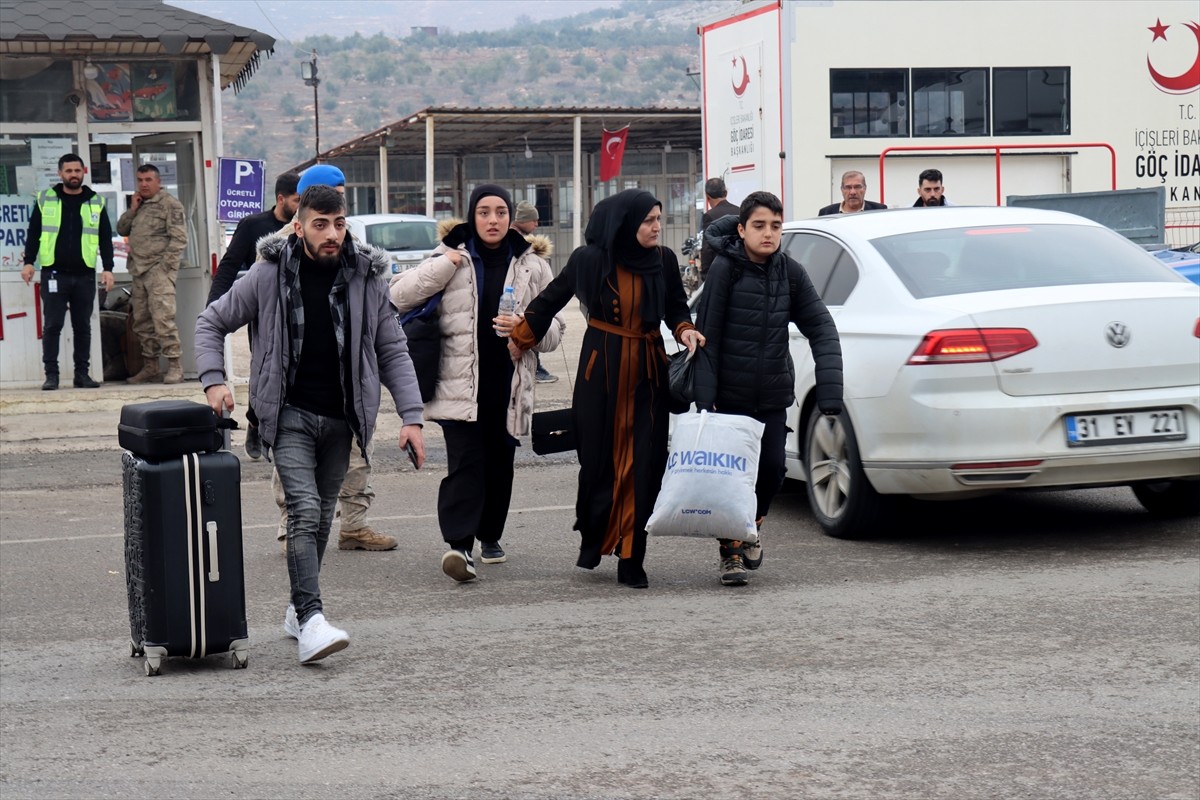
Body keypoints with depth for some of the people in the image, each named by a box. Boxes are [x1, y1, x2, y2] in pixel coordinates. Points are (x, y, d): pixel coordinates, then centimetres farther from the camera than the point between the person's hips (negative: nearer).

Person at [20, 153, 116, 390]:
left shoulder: (96, 202, 8)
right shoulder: (45, 199, 5)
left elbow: (105, 238, 9)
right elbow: (33, 233, 7)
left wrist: (107, 268, 1)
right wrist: (28, 262, -2)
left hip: (84, 275, 1)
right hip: (54, 273, -1)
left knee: (83, 326, 6)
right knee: (52, 325, -2)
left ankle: (82, 373, 12)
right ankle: (51, 374, 1)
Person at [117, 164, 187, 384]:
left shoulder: (170, 204, -3)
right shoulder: (139, 205, 19)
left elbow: (179, 239, -9)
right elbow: (121, 229, 18)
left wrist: (165, 265, -14)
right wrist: (132, 209, 3)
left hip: (159, 271, -8)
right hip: (139, 271, 8)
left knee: (163, 317, -15)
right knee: (141, 321, 9)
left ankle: (174, 365, -12)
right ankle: (150, 367, 16)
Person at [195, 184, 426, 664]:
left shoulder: (366, 277, 0)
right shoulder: (269, 274, -6)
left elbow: (392, 350, 5)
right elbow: (211, 323, 5)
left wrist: (411, 416, -4)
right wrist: (213, 380, -9)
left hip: (341, 417, 3)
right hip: (290, 413, -3)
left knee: (322, 517, 12)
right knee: (305, 511, -17)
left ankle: (298, 610, 27)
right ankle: (311, 621, -24)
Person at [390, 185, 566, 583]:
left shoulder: (532, 265, 9)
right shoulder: (450, 259, 4)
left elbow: (555, 329, 11)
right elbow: (397, 296, -2)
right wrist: (446, 265, -9)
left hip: (509, 383, 3)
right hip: (460, 383, -3)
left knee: (500, 463, 12)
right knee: (465, 463, -14)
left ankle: (490, 535, 30)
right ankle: (459, 544, -21)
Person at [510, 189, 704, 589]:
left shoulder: (664, 260, 0)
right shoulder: (589, 260, -7)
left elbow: (676, 308, 13)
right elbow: (550, 300, 6)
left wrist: (685, 330, -8)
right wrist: (519, 341, 12)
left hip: (648, 371, 2)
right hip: (601, 369, -2)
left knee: (643, 463, -3)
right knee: (599, 460, 2)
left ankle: (631, 559, 2)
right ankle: (592, 539, 25)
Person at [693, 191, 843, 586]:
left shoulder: (790, 272, -1)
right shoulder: (725, 268, -11)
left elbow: (821, 328, -3)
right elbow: (707, 334, -12)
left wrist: (829, 390, -15)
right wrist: (704, 397, -18)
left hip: (773, 394, 3)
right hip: (729, 394, -3)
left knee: (772, 467, 2)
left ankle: (751, 526, 31)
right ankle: (730, 551, 15)